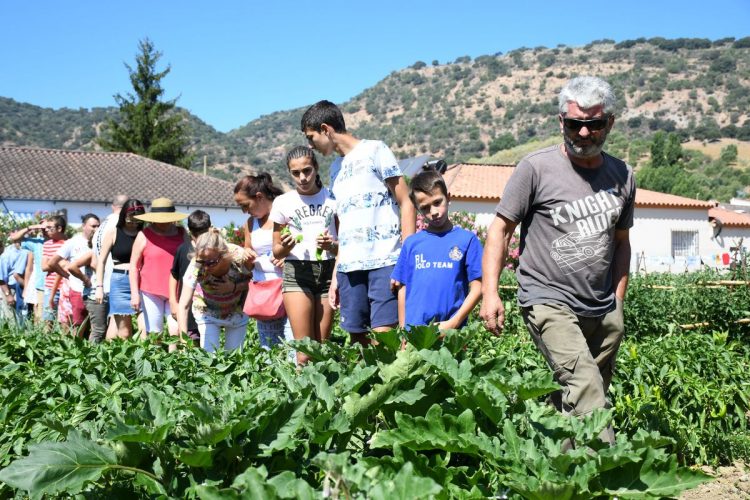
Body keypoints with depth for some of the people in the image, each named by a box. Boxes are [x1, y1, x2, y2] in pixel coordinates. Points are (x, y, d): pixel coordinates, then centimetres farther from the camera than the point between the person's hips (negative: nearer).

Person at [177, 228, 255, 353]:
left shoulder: (240, 257, -33)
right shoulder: (196, 266, -33)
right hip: (207, 311, -1)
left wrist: (234, 287, -30)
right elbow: (183, 306, -32)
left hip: (237, 310, 1)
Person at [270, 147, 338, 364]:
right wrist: (285, 247, -14)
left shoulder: (331, 198, 6)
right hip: (297, 272, -1)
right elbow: (276, 251, 9)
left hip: (328, 271, 1)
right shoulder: (283, 202, 4)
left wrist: (332, 246, -13)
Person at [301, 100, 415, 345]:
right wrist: (335, 275, 17)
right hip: (349, 266, 6)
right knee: (357, 339, 3)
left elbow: (406, 204, -2)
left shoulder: (374, 150, 3)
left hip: (384, 260, -6)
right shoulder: (336, 167, 22)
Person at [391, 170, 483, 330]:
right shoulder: (411, 243, 8)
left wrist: (454, 323, -8)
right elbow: (403, 289, 10)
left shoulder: (467, 239, 1)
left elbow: (476, 288, 0)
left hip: (452, 330, -2)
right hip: (414, 330, 2)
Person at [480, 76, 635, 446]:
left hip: (603, 311, 5)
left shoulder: (622, 176, 11)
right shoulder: (536, 168, -5)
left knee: (570, 402, 9)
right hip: (549, 302, -5)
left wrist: (618, 301, 18)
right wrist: (490, 293, -11)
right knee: (586, 388, -22)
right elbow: (500, 228, -2)